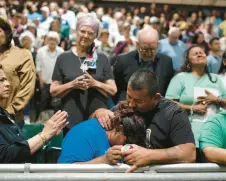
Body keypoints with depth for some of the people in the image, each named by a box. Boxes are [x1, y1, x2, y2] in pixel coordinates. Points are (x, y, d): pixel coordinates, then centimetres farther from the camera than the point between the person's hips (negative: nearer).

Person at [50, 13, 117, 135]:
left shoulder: (102, 59, 6)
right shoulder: (63, 58, 3)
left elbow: (113, 90, 4)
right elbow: (53, 91, 2)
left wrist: (95, 83, -13)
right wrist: (72, 84, -14)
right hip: (71, 120, -1)